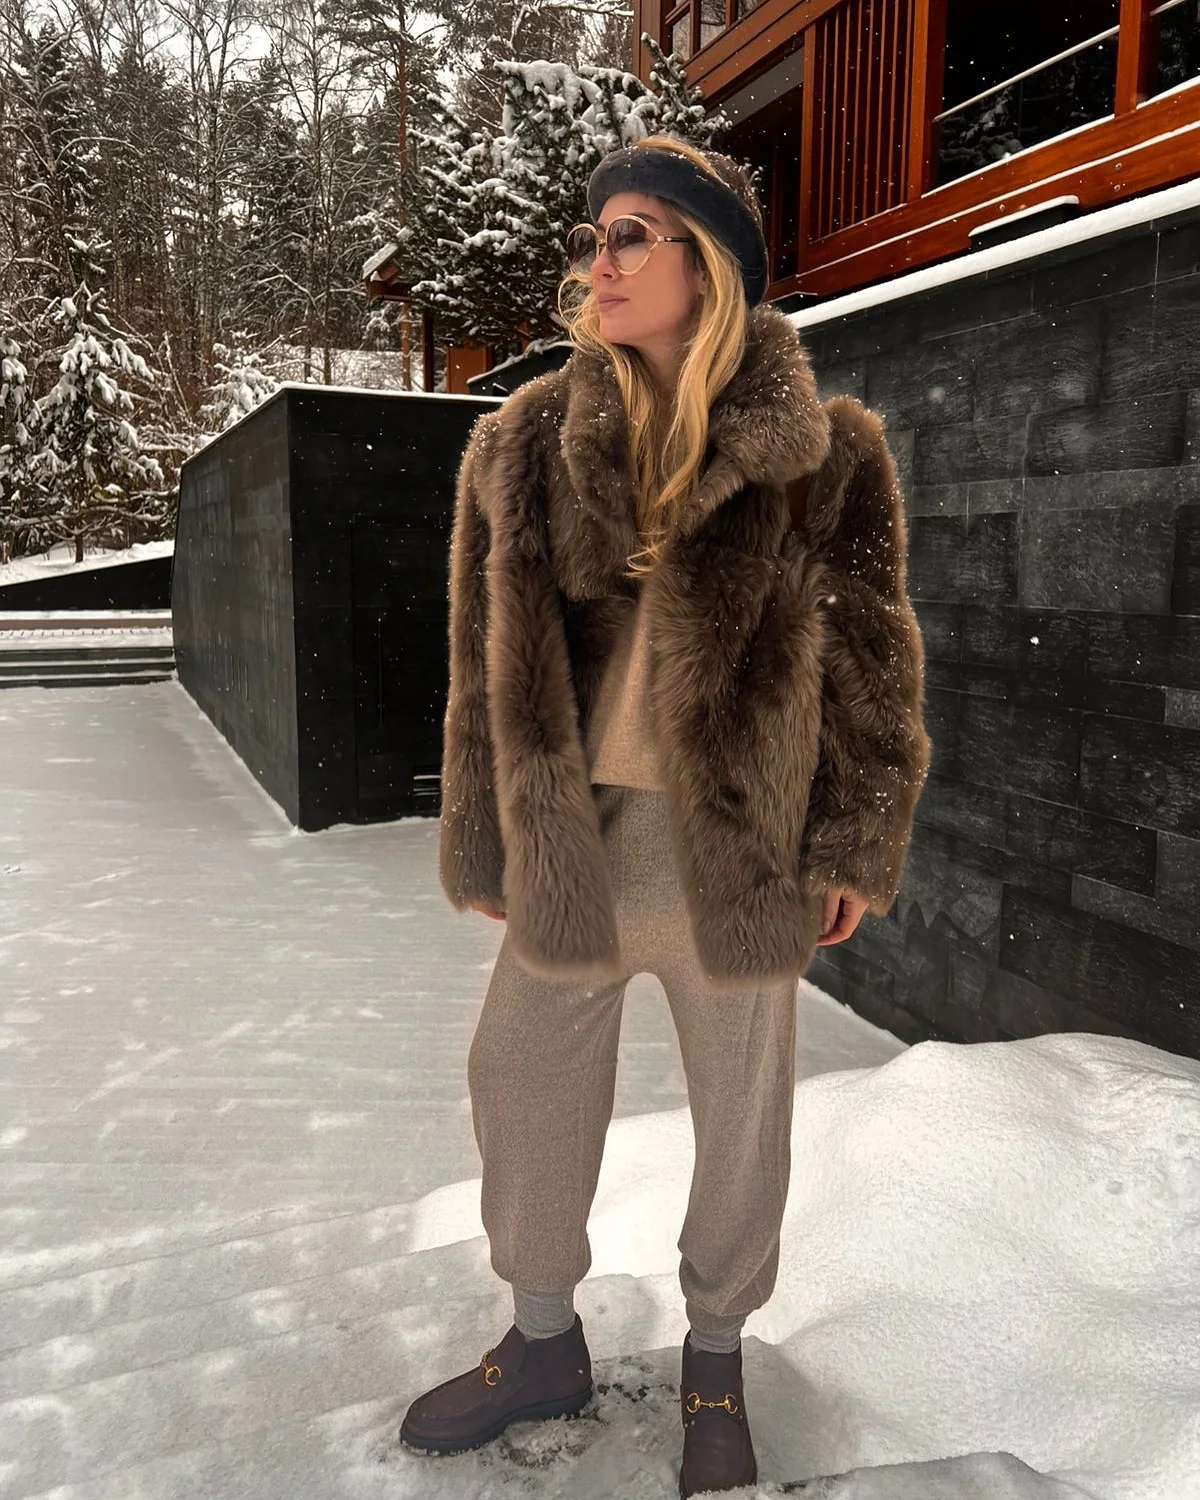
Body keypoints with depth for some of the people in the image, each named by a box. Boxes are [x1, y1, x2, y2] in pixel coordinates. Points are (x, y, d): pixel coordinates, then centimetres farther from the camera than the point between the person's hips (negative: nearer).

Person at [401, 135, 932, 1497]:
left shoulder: (817, 453, -5)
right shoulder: (522, 442, 1)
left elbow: (869, 655, 0)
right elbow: (489, 659, 4)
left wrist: (856, 846, -2)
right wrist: (482, 841, 5)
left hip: (742, 839, -2)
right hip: (569, 835, 3)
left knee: (740, 1114, 14)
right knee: (522, 1087, 14)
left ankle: (714, 1361, 42)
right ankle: (543, 1342, 42)